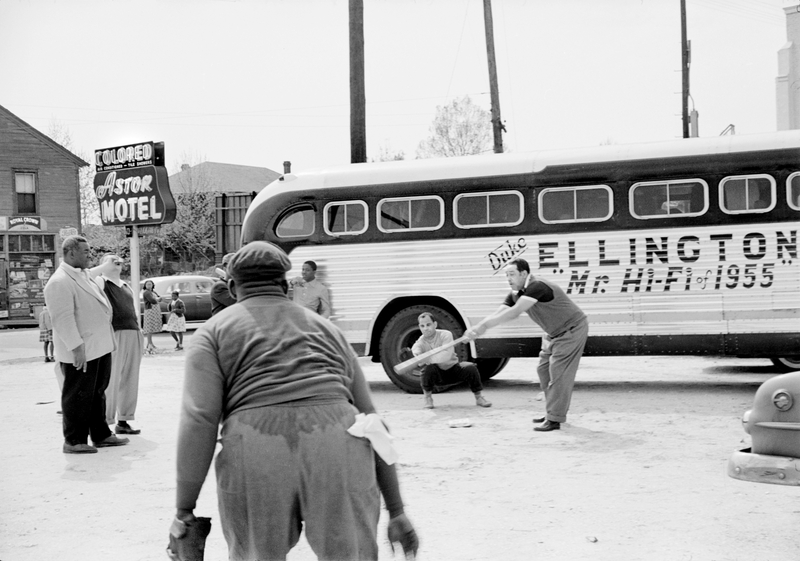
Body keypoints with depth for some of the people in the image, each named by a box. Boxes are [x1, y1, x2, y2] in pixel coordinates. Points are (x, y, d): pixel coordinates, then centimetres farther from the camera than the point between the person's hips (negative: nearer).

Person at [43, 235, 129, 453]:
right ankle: (73, 441, 12)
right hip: (80, 352, -10)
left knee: (97, 393, 19)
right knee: (78, 396, 1)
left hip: (100, 347, 10)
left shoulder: (84, 276, 14)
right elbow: (63, 318, -24)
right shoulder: (60, 282, -18)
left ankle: (101, 435, 31)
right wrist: (76, 347, -27)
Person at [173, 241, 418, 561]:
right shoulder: (326, 329, 28)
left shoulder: (214, 332, 18)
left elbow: (199, 420, 1)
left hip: (256, 454, -2)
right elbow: (369, 421, 24)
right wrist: (396, 511, 26)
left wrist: (184, 507, 5)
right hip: (339, 451, 2)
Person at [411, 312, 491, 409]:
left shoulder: (445, 335, -19)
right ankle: (428, 398, -11)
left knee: (470, 368, -27)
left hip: (452, 368, 0)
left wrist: (427, 358, -42)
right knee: (429, 369, -35)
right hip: (437, 374, 0)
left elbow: (447, 355, -34)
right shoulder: (420, 342, -13)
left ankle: (479, 397, -5)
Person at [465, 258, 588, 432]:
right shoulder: (515, 294, -2)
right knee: (543, 370, 11)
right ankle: (555, 411, 22)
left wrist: (483, 326, -43)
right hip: (554, 333, 10)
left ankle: (555, 419, -6)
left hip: (572, 329, -9)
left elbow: (514, 312, -40)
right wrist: (477, 328, -32)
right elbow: (498, 314, -13)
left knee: (558, 372, -11)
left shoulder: (537, 287, -31)